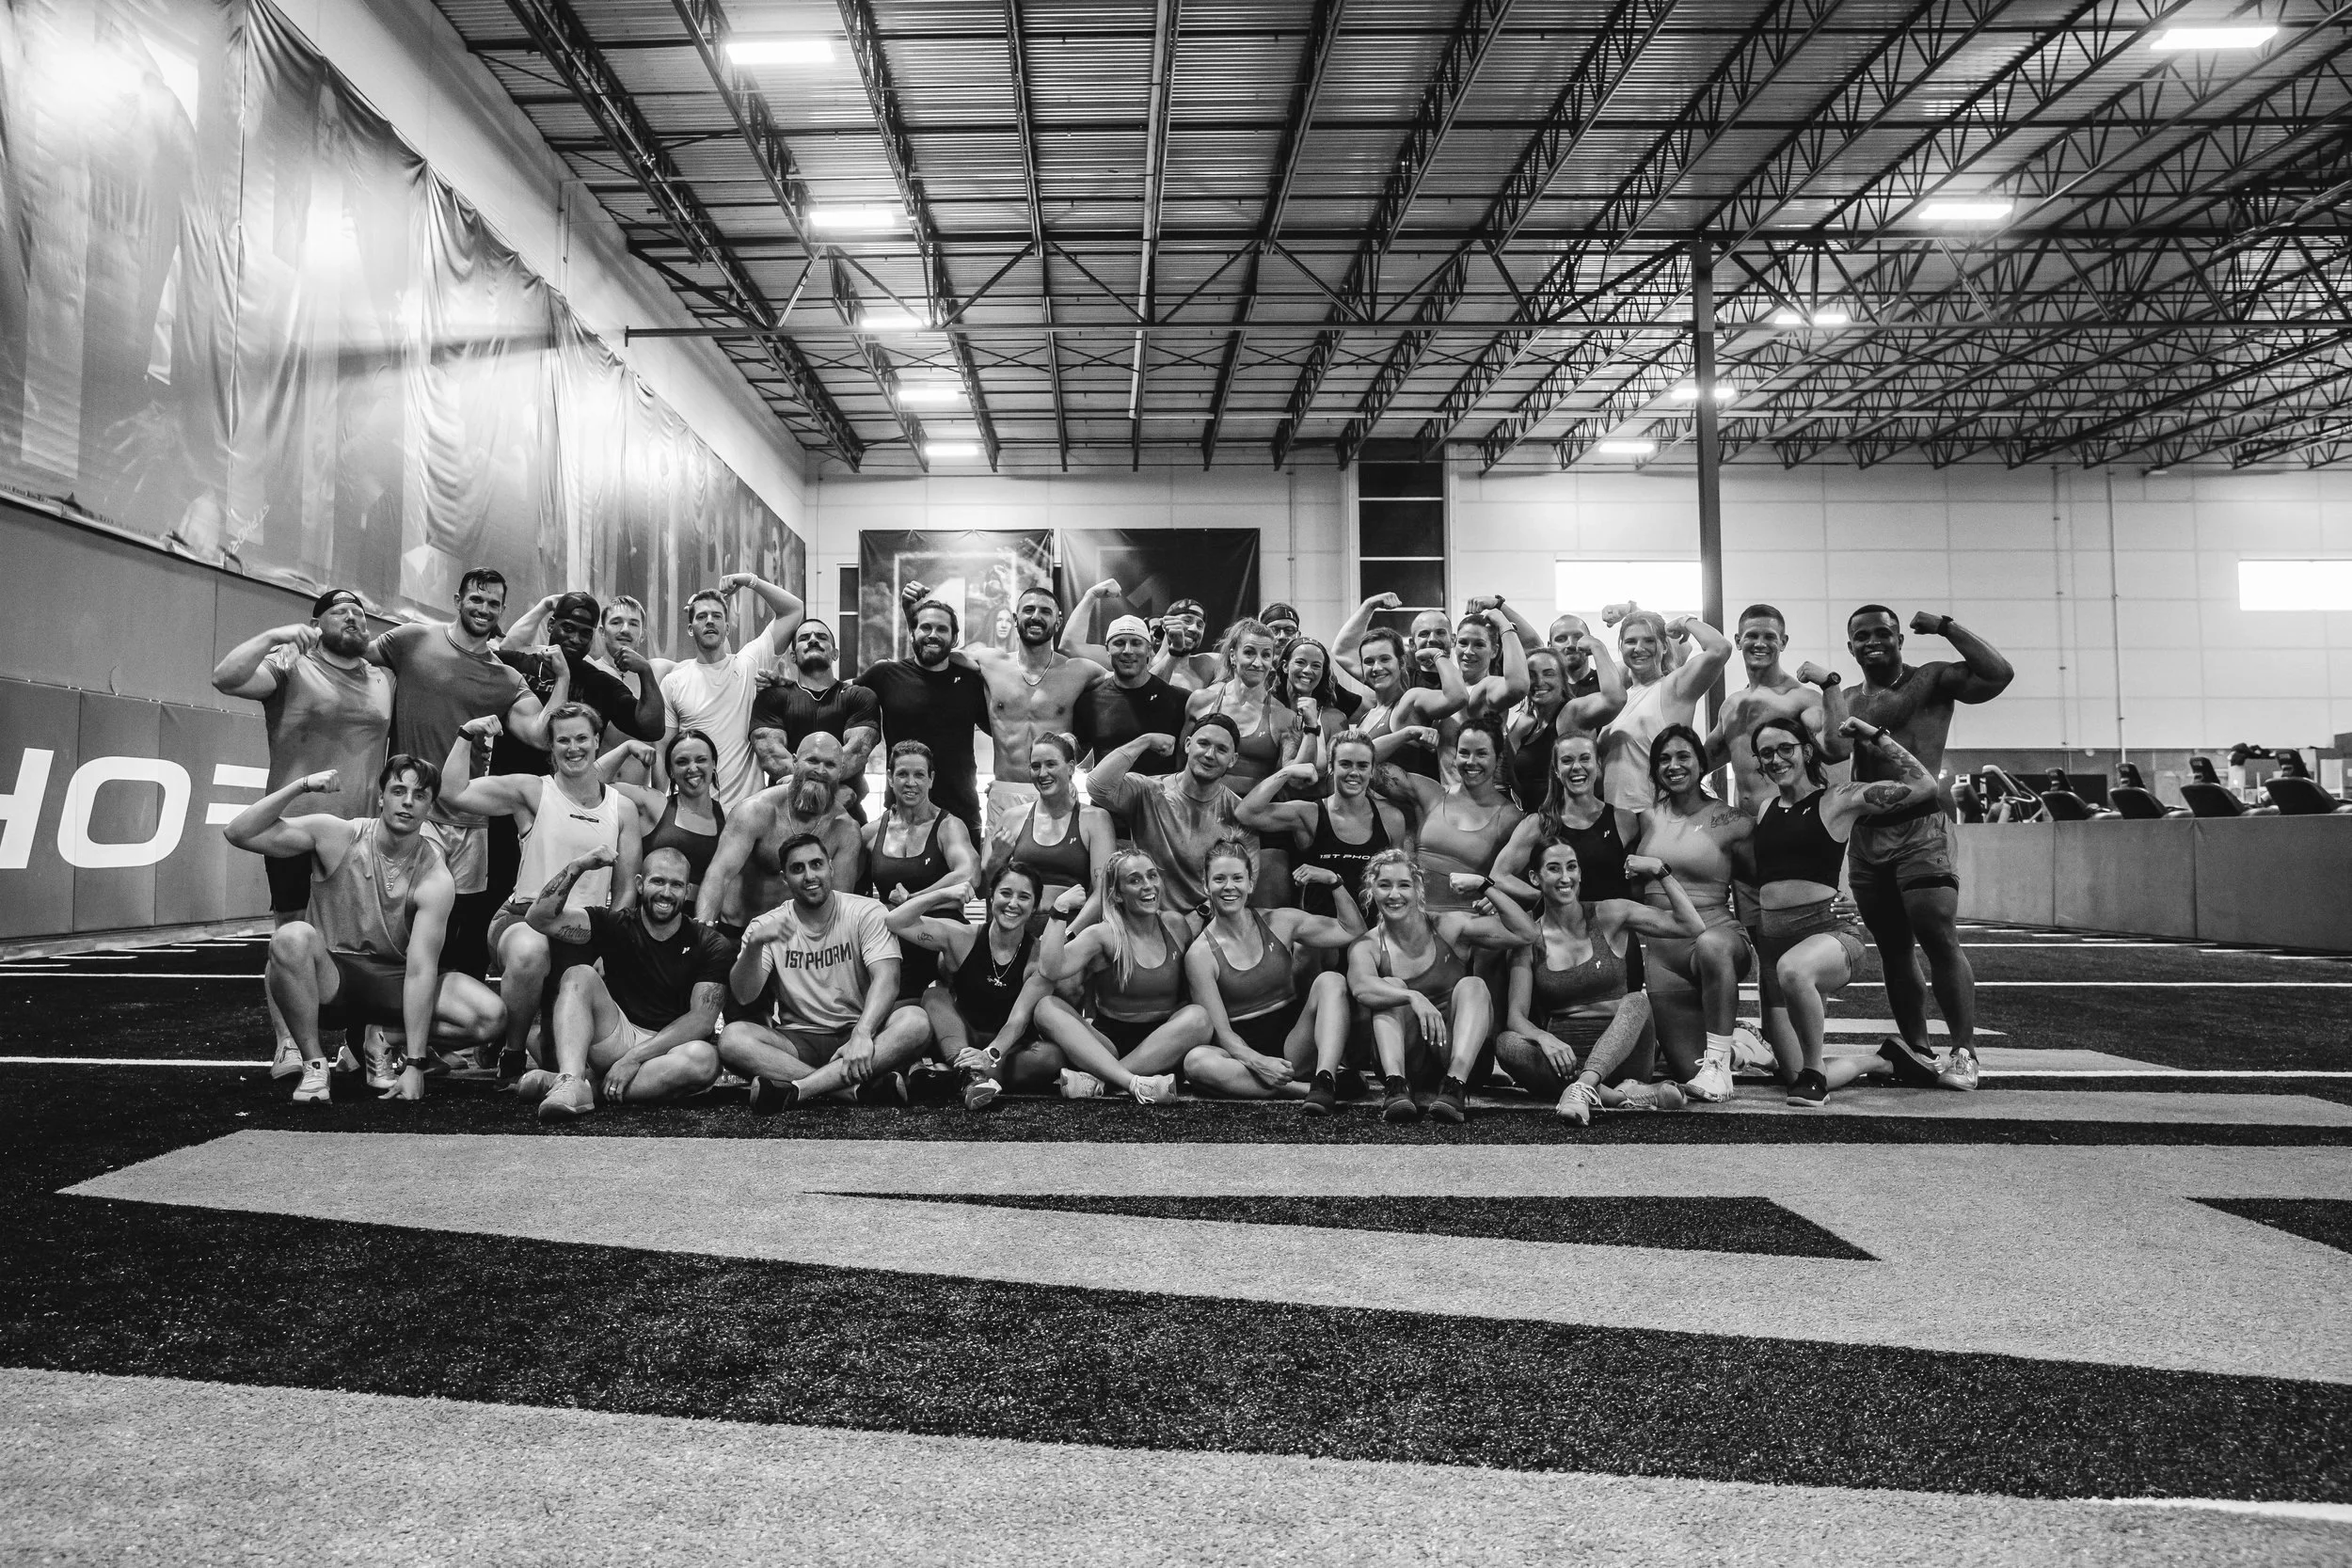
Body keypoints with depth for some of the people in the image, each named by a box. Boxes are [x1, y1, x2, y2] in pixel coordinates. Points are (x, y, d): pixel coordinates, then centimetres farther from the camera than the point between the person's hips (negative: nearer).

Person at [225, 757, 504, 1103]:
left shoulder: (436, 879, -14)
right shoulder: (336, 835, -10)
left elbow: (420, 969, -18)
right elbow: (239, 833, -13)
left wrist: (414, 1065, -24)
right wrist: (301, 786, -25)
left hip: (395, 983, 0)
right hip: (328, 978, 0)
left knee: (491, 1016, -22)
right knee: (292, 937, -35)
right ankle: (314, 1065, -17)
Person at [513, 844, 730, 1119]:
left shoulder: (711, 946, -1)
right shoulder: (615, 925, 7)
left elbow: (702, 1019, -11)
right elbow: (540, 918, -3)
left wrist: (636, 1056, -19)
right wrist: (577, 867, -14)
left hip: (669, 1048, -2)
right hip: (616, 1036, 2)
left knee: (704, 1057, -36)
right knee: (579, 975, -19)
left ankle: (591, 1082, -33)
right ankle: (571, 1083, -39)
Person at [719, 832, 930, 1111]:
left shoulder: (867, 913, -1)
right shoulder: (767, 926, 5)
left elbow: (886, 979, -14)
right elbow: (744, 995, -6)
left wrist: (862, 1034, -32)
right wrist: (754, 944, -25)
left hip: (856, 1034, -1)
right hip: (798, 1041, 1)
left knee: (915, 1022, -31)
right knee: (732, 1038, -27)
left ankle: (795, 1089, -35)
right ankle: (859, 1088, -34)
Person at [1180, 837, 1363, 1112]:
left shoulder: (1278, 922, 6)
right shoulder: (1200, 954, -4)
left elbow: (1354, 931, 6)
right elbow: (1221, 1032, -8)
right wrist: (1258, 1062, -26)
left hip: (1294, 1043, 3)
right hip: (1243, 1052, -2)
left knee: (1330, 980, -20)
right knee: (1195, 1061, -35)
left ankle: (1324, 1080, -38)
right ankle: (1307, 1089, -35)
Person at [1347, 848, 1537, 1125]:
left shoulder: (1446, 926, 1)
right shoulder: (1367, 946, -3)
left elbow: (1525, 934, -3)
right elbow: (1361, 988, -28)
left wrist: (1483, 885, -8)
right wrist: (1413, 998, -44)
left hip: (1456, 1051, 1)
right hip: (1402, 1058, -1)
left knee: (1472, 985, -21)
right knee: (1390, 987, -21)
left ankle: (1455, 1084, -41)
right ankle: (1396, 1086, -38)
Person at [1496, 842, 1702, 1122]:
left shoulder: (1609, 916, 6)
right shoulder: (1529, 940, 5)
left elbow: (1692, 926, 0)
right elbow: (1515, 1015, -4)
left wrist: (1660, 871, -5)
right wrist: (1544, 1038, -25)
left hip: (1619, 1053, 0)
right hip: (1564, 1057, 0)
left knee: (1636, 1001, -29)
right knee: (1506, 1043, -29)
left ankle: (1584, 1088, -50)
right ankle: (1621, 1096, -39)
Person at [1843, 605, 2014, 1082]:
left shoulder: (1933, 679, 0)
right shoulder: (1848, 701, 16)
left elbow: (1999, 674, -15)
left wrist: (1946, 626, -11)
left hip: (1919, 828, -6)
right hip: (1865, 835, 6)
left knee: (1940, 941, -14)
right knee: (1893, 950, 9)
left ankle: (1964, 1051, -9)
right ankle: (1917, 1053, 16)